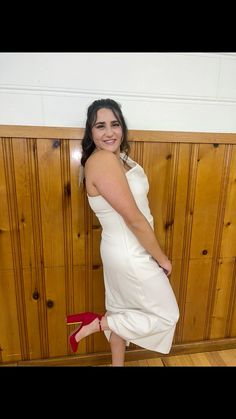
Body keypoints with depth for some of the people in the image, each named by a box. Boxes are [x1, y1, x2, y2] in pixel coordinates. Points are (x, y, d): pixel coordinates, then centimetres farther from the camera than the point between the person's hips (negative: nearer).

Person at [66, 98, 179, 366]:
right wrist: (161, 258, -13)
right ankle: (96, 323, 13)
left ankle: (117, 363, 48)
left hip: (123, 250, 9)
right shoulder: (103, 160, -25)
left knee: (122, 310, 25)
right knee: (167, 316, 12)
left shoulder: (118, 158, 6)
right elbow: (135, 219, -23)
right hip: (131, 254, -9)